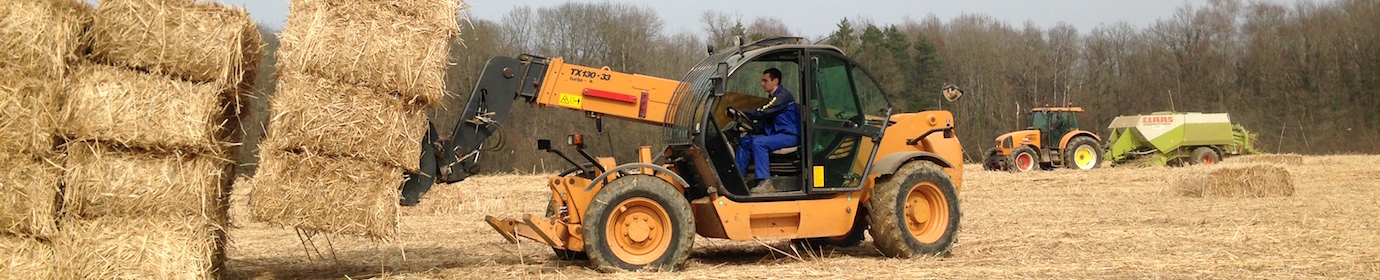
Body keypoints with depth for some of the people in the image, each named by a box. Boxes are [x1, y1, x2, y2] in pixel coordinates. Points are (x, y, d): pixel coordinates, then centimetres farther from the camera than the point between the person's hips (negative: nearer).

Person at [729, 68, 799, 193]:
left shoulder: (783, 96, -13)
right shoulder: (773, 98, 19)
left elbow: (762, 113, -21)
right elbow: (764, 122, 19)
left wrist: (738, 112, -18)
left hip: (791, 136, -10)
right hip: (777, 134, 10)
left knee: (759, 143, -30)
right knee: (745, 141, 1)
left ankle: (764, 182, -33)